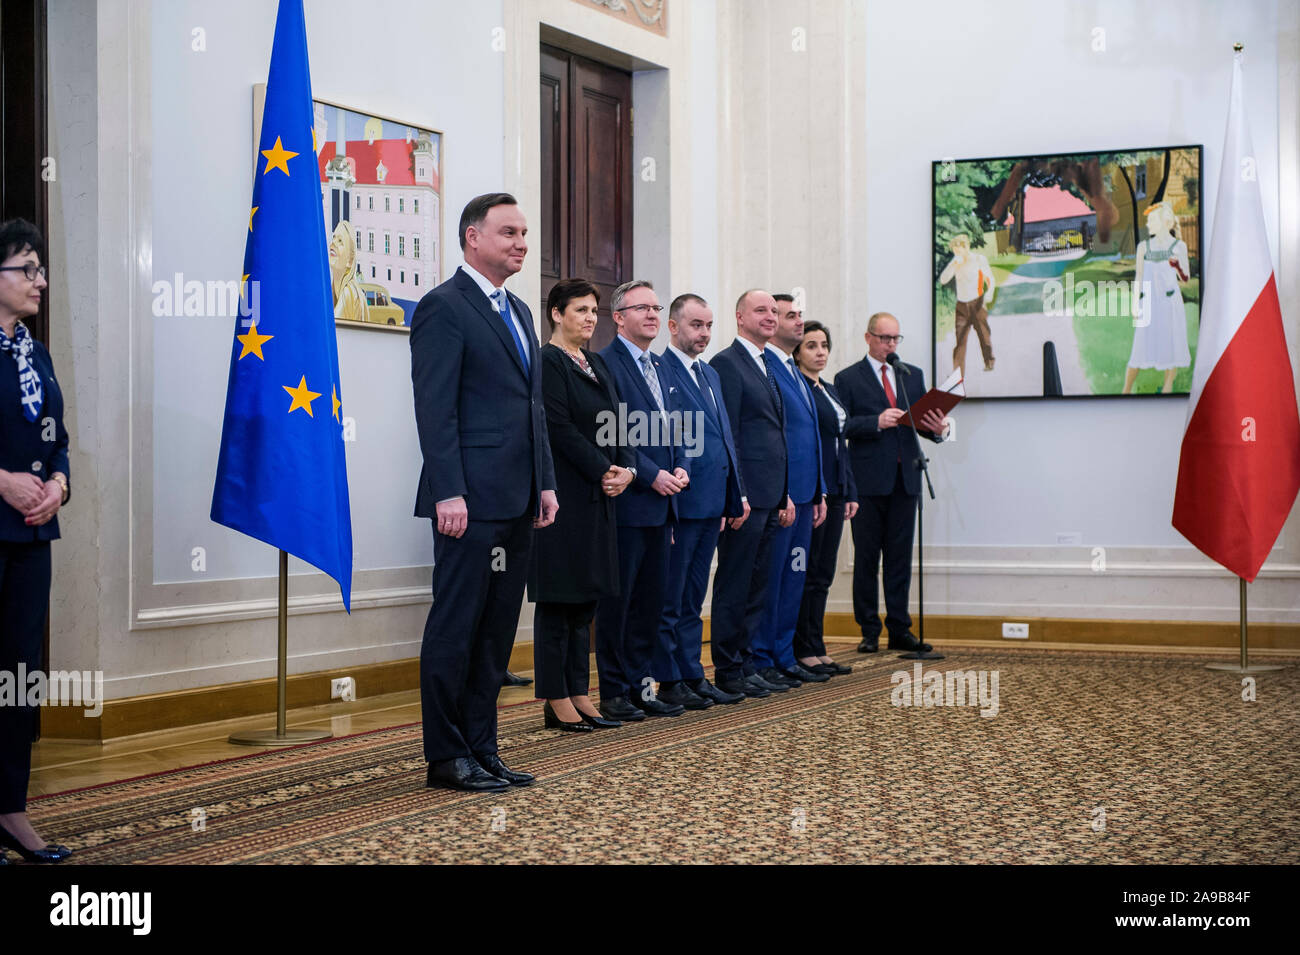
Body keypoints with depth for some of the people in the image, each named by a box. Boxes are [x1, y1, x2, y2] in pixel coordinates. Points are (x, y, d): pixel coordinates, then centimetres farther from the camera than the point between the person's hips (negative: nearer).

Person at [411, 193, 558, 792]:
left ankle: (481, 750, 18)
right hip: (472, 500, -9)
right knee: (455, 629, -2)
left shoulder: (518, 312, 20)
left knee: (495, 632, 11)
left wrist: (546, 483, 15)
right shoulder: (444, 307, -7)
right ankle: (446, 758, 5)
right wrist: (449, 493, -20)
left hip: (517, 501, 9)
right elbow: (435, 408, -14)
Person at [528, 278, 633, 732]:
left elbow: (615, 423, 14)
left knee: (584, 600, 10)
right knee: (558, 599, -3)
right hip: (564, 496, -9)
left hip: (598, 496, 9)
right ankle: (556, 700, 2)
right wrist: (604, 471, -15)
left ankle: (579, 695, 15)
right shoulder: (547, 361, -9)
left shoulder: (596, 364, 16)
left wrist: (626, 469, -3)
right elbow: (559, 428, -17)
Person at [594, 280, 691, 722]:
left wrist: (681, 468, 1)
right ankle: (614, 693, 6)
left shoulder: (661, 367, 18)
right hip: (625, 501, -8)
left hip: (660, 503, 8)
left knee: (651, 599, 11)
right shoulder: (605, 363, -9)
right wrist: (651, 475, -17)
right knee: (617, 600, -1)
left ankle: (641, 686, 18)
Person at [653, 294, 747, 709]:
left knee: (693, 598, 15)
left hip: (711, 504, 9)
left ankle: (693, 675, 22)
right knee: (670, 599, 1)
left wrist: (737, 494, 14)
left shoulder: (711, 375, 17)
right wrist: (666, 500, -19)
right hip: (680, 503, -9)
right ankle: (669, 681, 8)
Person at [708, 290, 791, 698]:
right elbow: (726, 435, -14)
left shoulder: (767, 368, 20)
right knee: (734, 588, -2)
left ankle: (746, 667, 18)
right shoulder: (726, 363, -8)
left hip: (770, 499, 9)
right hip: (746, 496, -9)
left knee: (756, 588, 12)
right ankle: (728, 673, 3)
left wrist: (786, 495, 17)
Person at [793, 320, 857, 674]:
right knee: (806, 574, -4)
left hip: (833, 493, 9)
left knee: (823, 574, 10)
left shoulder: (829, 390, 18)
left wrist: (850, 492, 14)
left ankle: (816, 649, 14)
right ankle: (804, 652, 1)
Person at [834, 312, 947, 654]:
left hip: (905, 478, 4)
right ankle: (869, 632, 8)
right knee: (866, 557, 2)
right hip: (868, 480, -4)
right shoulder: (848, 379, 2)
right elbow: (841, 425, -8)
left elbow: (922, 421, 14)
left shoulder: (913, 375, 16)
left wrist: (937, 428, -8)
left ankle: (900, 630, 10)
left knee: (900, 556, 5)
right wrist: (877, 422, -21)